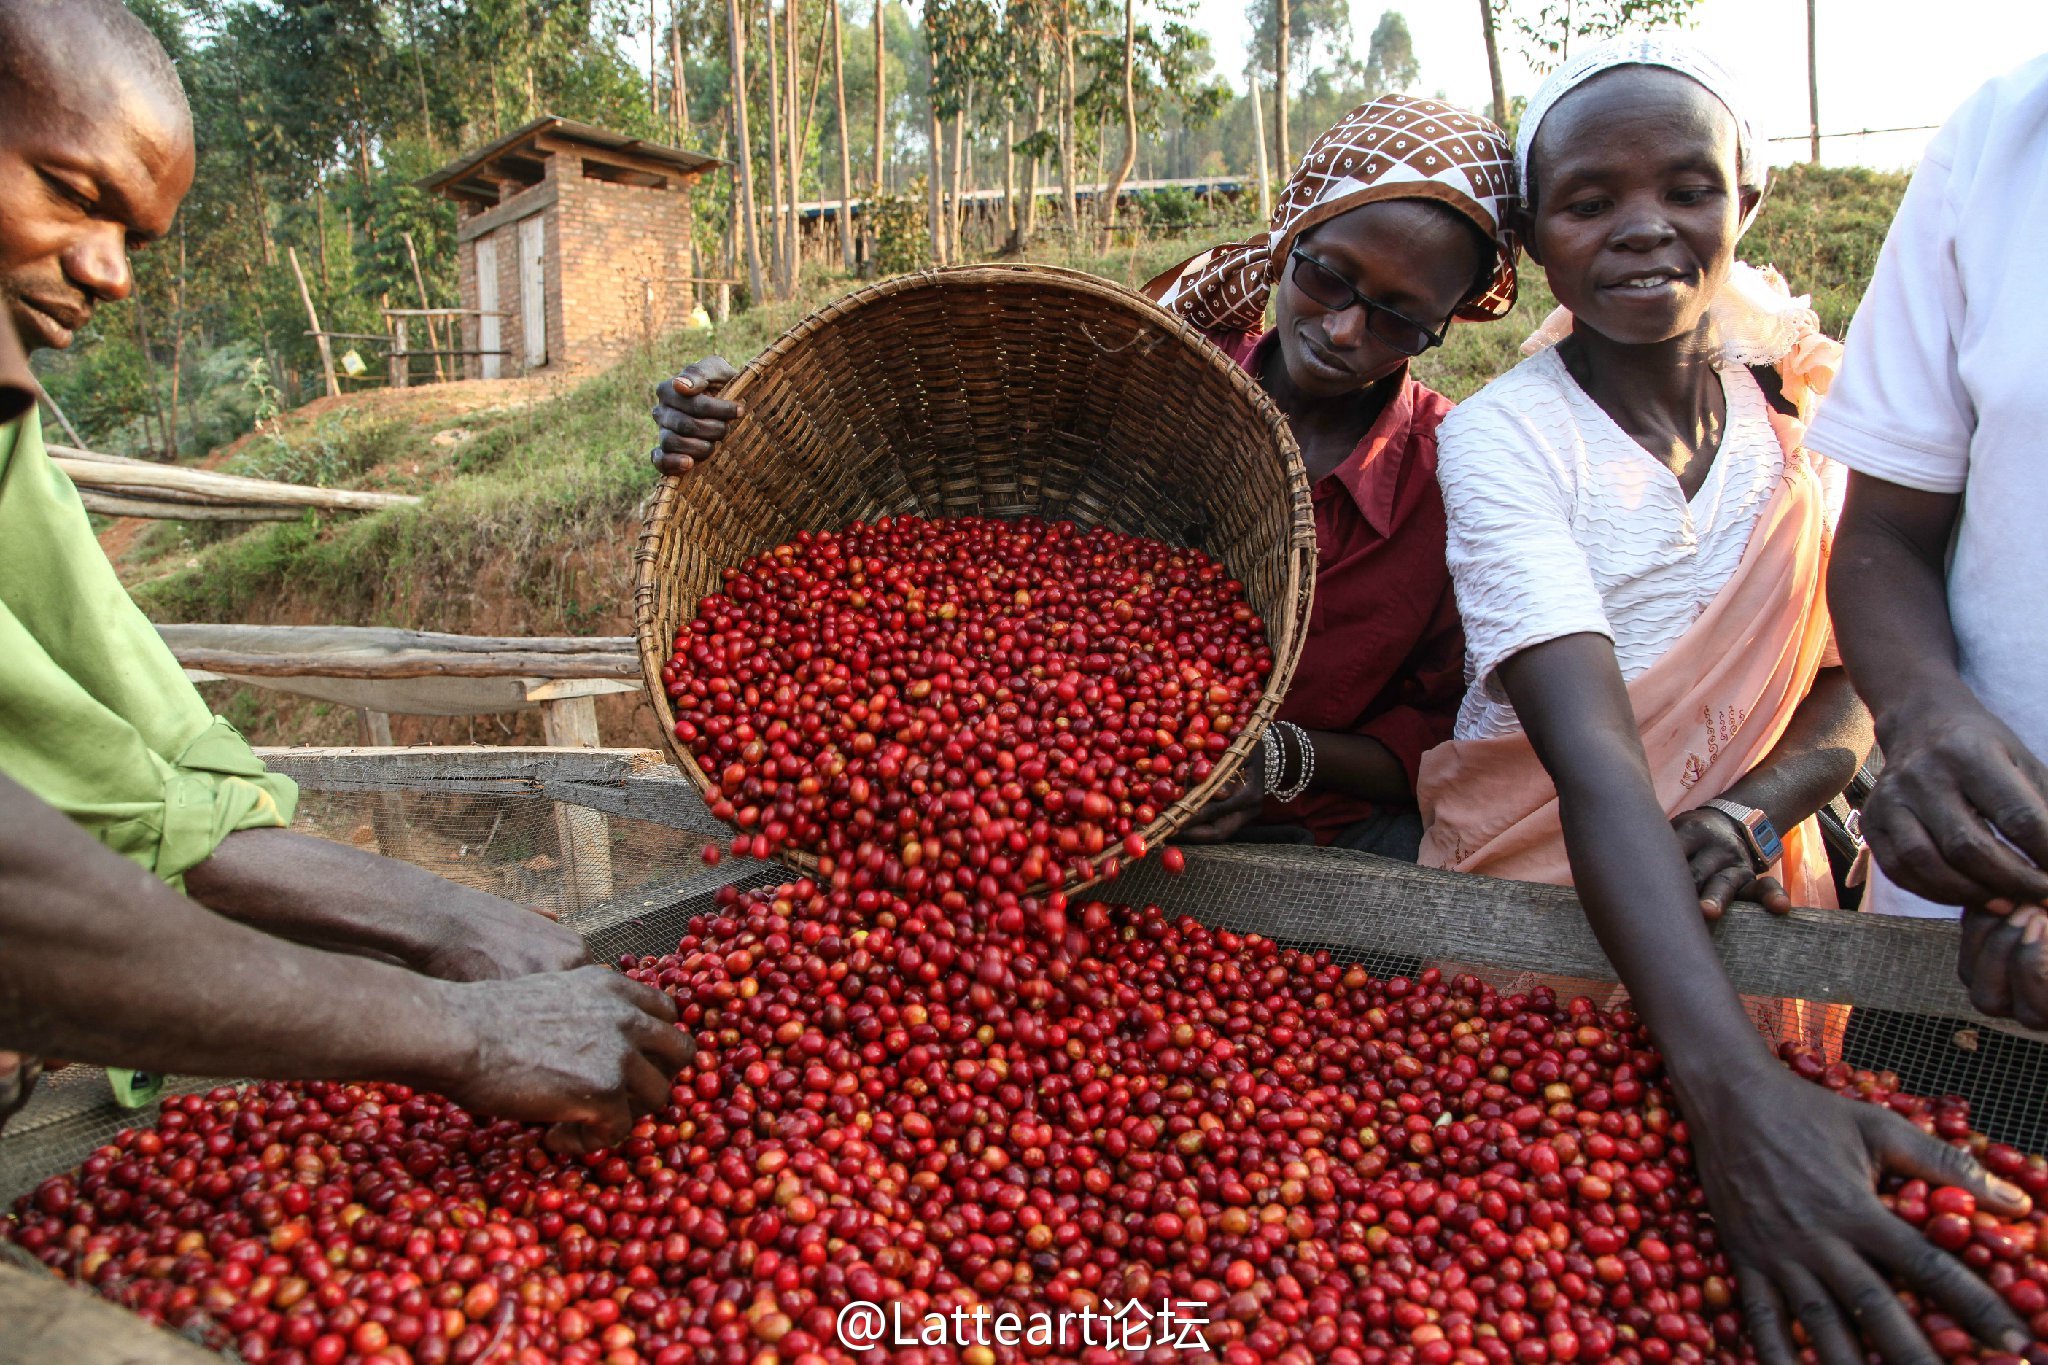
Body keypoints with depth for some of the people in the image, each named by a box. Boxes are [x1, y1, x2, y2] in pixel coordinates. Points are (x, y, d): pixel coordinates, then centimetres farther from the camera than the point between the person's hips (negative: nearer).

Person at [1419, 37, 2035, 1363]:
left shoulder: (1798, 409, -2)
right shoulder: (1502, 437, -19)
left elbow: (1855, 690, -1)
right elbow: (1593, 757, -31)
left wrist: (1749, 815, -22)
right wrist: (1735, 1086, -41)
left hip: (1751, 899, 4)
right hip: (1537, 903, -4)